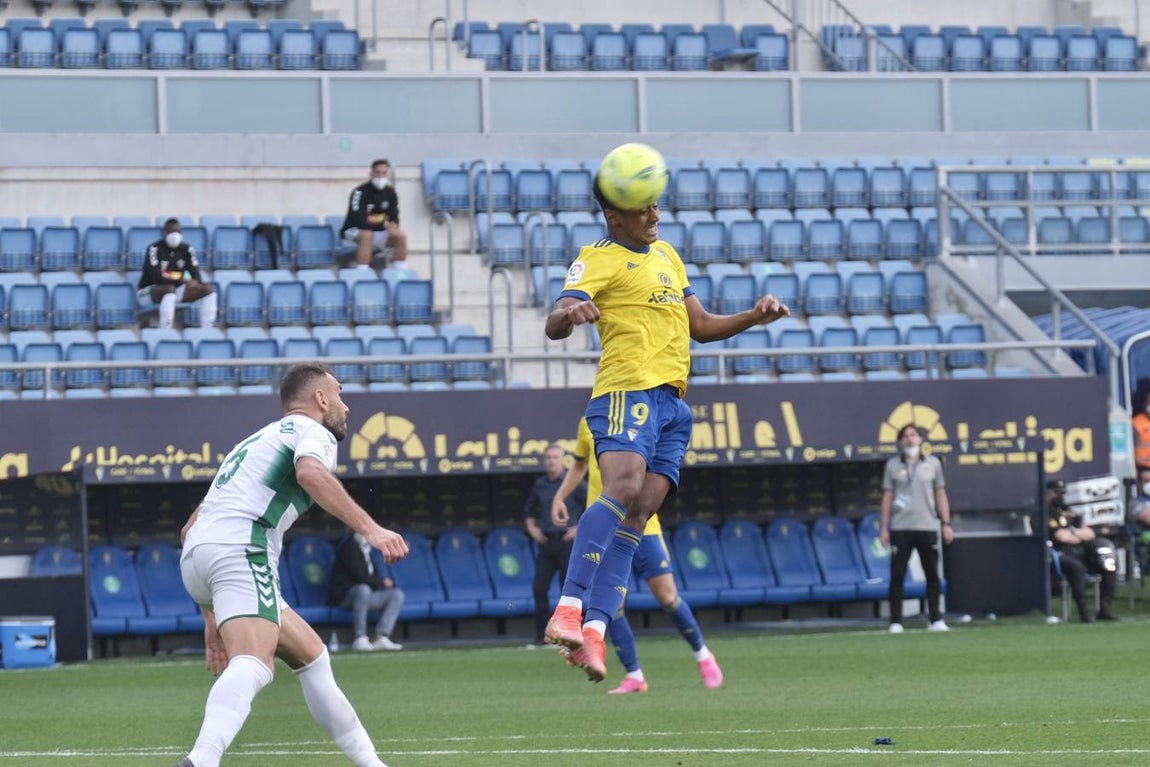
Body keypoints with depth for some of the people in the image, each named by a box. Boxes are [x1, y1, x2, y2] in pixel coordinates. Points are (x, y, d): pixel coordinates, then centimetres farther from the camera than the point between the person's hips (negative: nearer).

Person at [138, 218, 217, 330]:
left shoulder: (186, 250, 3)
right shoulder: (155, 249, -15)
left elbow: (196, 275, -2)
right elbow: (156, 277, -24)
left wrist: (195, 282, -27)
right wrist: (182, 281, -33)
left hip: (175, 291, 6)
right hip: (149, 291, -6)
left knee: (208, 289, -10)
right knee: (170, 289, -40)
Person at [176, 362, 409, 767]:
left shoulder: (258, 440, 35)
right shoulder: (314, 432, 10)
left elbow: (190, 528, 34)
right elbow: (310, 473, -18)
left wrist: (212, 617, 34)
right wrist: (370, 528, -25)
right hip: (240, 549, -9)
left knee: (312, 657, 21)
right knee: (252, 667, -28)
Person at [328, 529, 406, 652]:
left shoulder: (365, 547, 17)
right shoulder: (349, 546, -12)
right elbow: (360, 577, -20)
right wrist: (383, 581, -8)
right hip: (343, 596, -9)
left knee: (397, 594, -2)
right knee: (363, 589, -40)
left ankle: (381, 637, -19)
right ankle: (360, 638, -39)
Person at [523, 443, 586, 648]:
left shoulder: (573, 483, -5)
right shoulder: (539, 485, 11)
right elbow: (528, 510, 26)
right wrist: (532, 528, 10)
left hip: (567, 541, -5)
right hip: (546, 542, 5)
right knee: (539, 588, -1)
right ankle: (542, 636, 4)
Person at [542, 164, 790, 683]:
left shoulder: (666, 255, 24)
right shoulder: (599, 259, 0)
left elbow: (700, 326, 31)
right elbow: (554, 325, -12)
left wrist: (753, 318, 15)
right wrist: (569, 314, -36)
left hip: (672, 404, 7)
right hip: (627, 392, -7)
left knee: (636, 516, -6)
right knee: (624, 487, -29)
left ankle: (593, 633, -15)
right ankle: (568, 609, -35)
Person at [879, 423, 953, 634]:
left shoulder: (932, 463, 9)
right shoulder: (893, 465, 8)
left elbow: (940, 495, 10)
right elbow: (887, 497, 8)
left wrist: (946, 523, 3)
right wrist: (884, 528, 2)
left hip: (927, 527, 1)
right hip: (901, 528, -1)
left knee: (933, 575, 1)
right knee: (897, 576, -4)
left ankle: (936, 620, 7)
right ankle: (896, 623, -1)